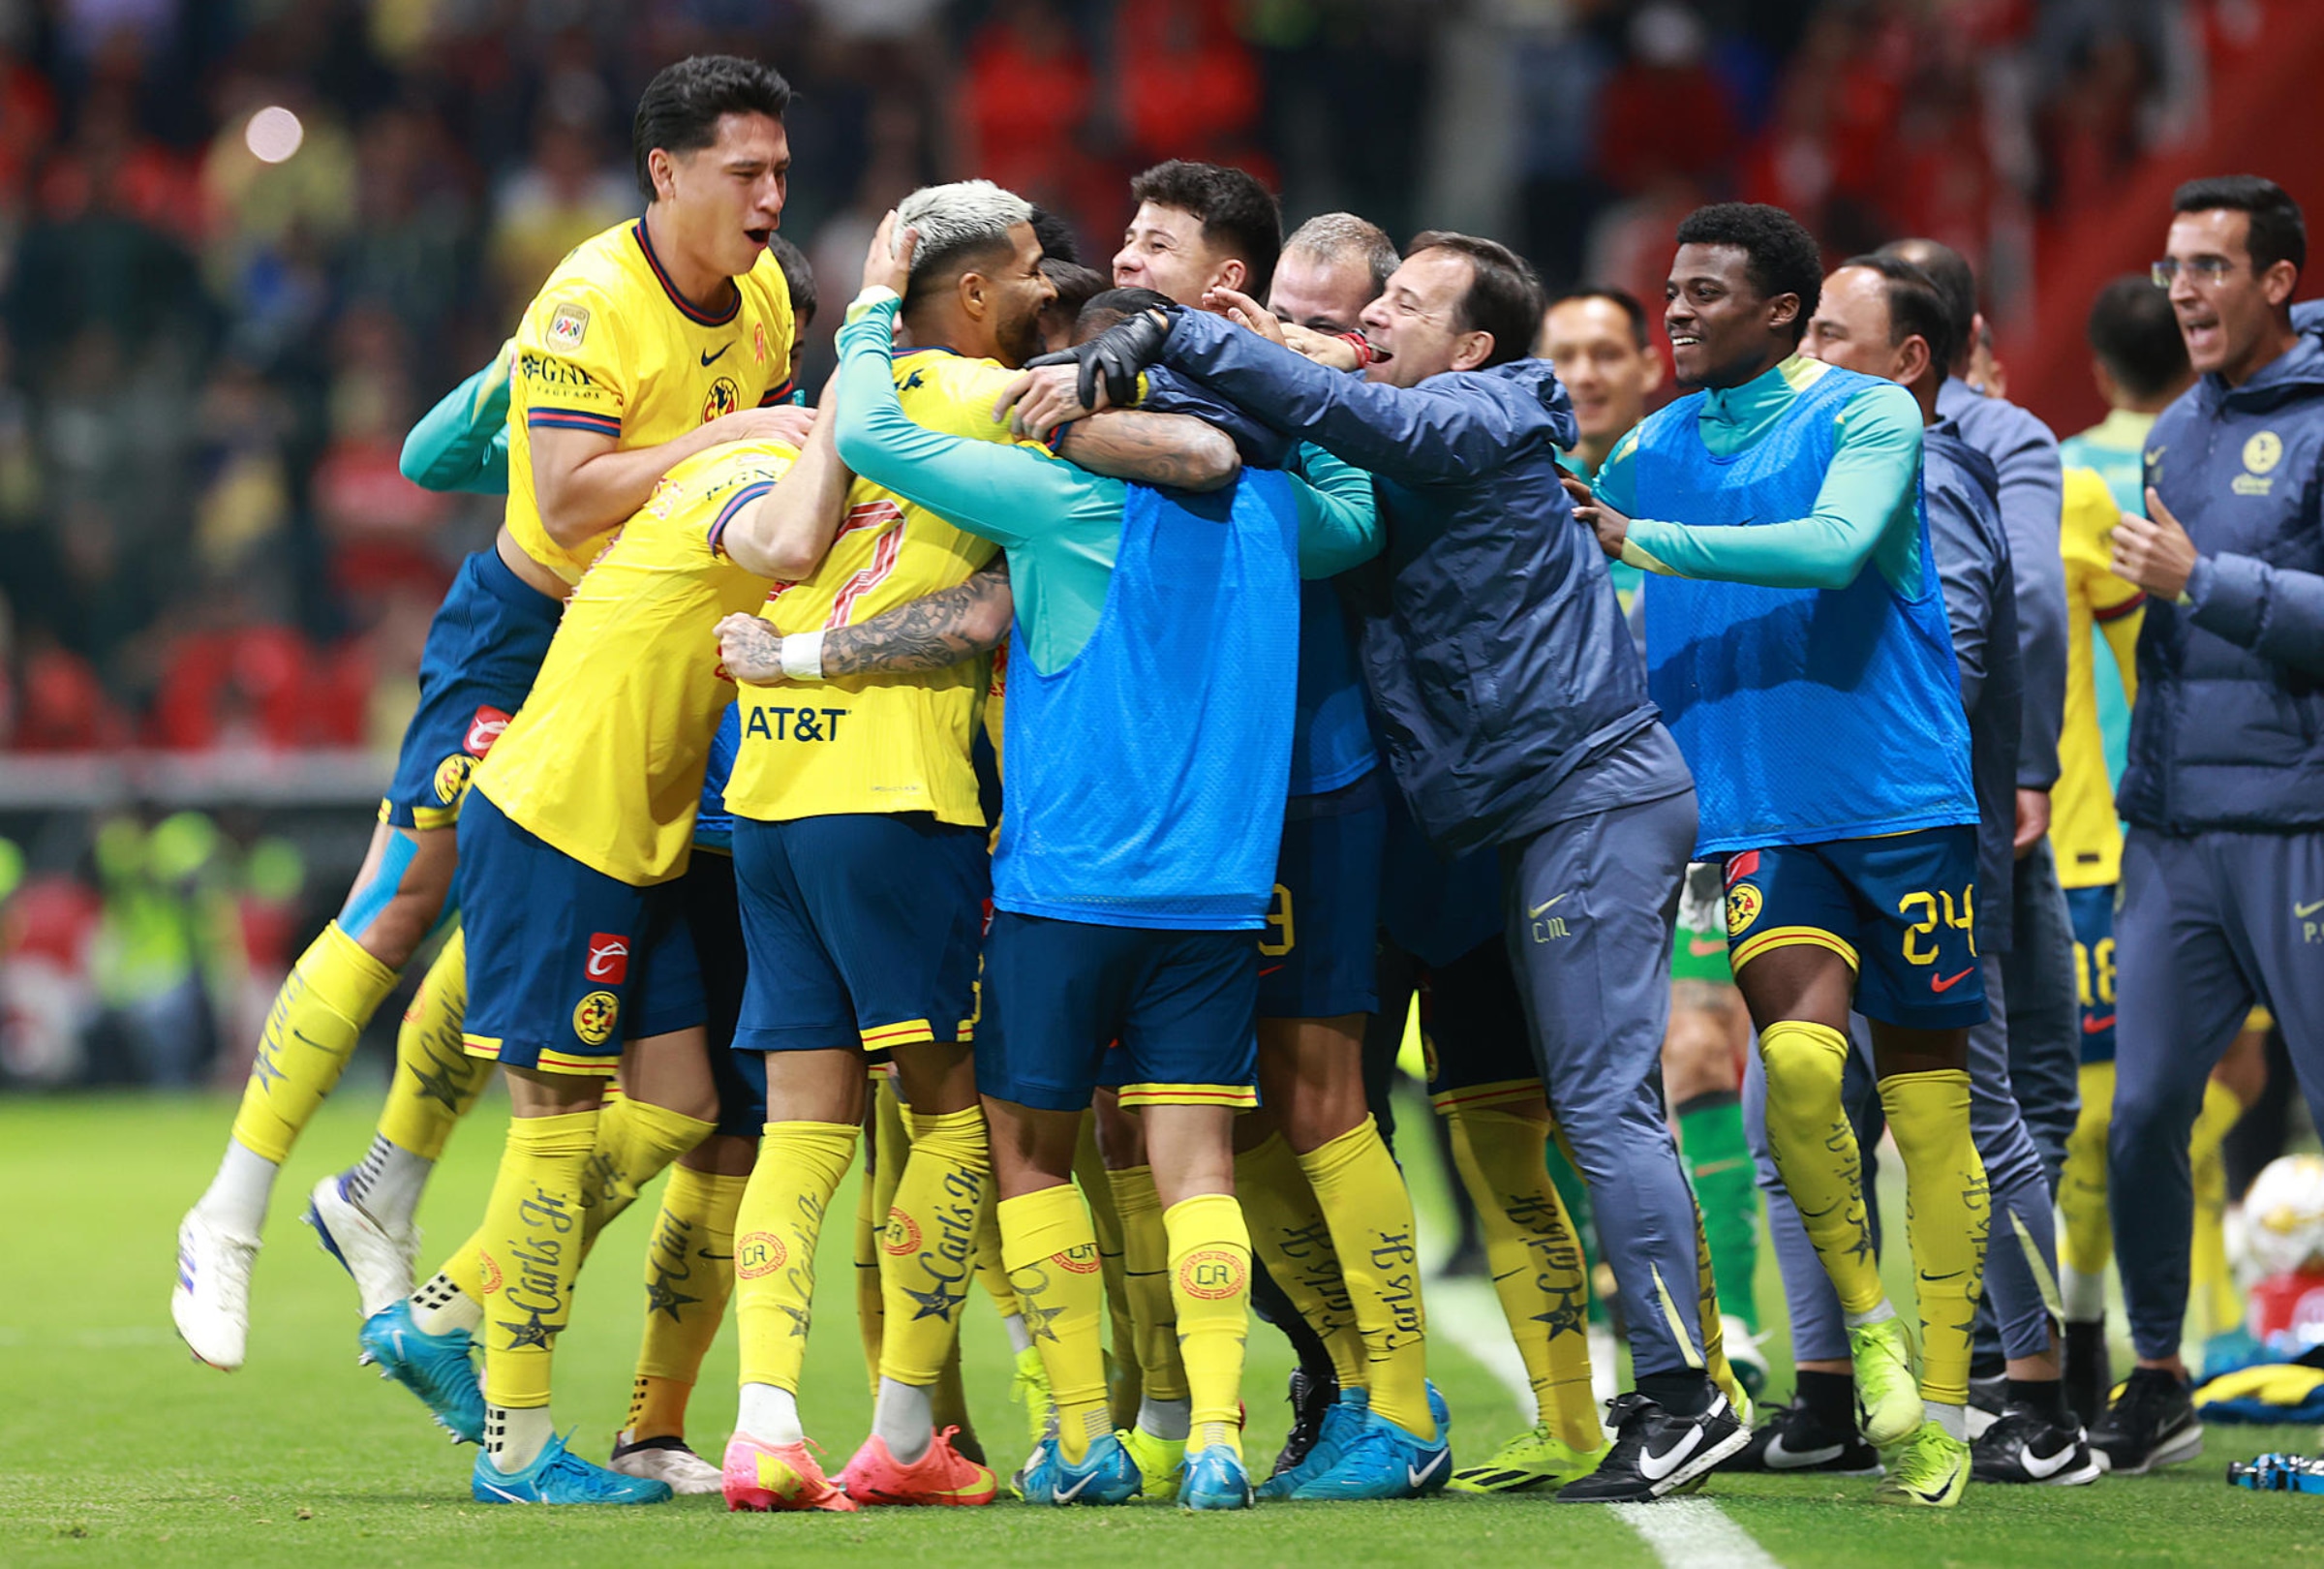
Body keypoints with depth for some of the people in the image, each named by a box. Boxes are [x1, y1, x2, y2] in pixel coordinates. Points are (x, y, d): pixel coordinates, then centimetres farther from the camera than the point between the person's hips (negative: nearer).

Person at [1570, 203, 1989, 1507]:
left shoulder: (1869, 416, -3)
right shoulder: (1655, 447, 12)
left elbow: (1835, 545, -21)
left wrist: (1638, 540, -20)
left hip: (1902, 799, -3)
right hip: (1757, 810, 3)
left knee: (1927, 1101, 1)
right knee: (1798, 1055, -20)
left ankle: (1943, 1403, 8)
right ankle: (1865, 1321, 0)